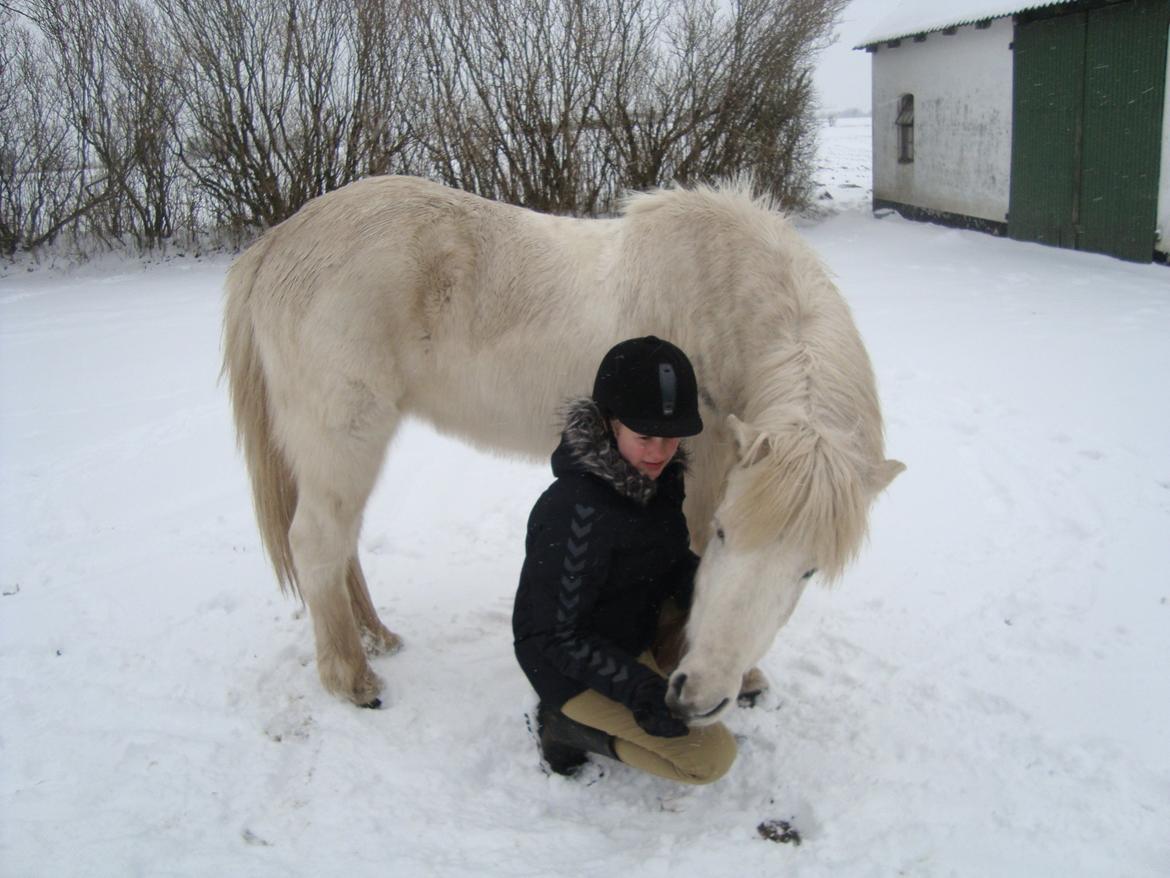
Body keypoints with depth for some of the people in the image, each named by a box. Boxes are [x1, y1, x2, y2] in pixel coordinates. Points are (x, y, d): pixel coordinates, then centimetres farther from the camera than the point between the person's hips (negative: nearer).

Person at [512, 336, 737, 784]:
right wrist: (637, 689, -30)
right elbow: (555, 637, -25)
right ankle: (569, 724, 1)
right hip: (573, 668, -8)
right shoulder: (579, 511, -33)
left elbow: (669, 557, 7)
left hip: (636, 629, 8)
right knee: (711, 757, -12)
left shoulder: (657, 475, -8)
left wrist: (698, 583, -16)